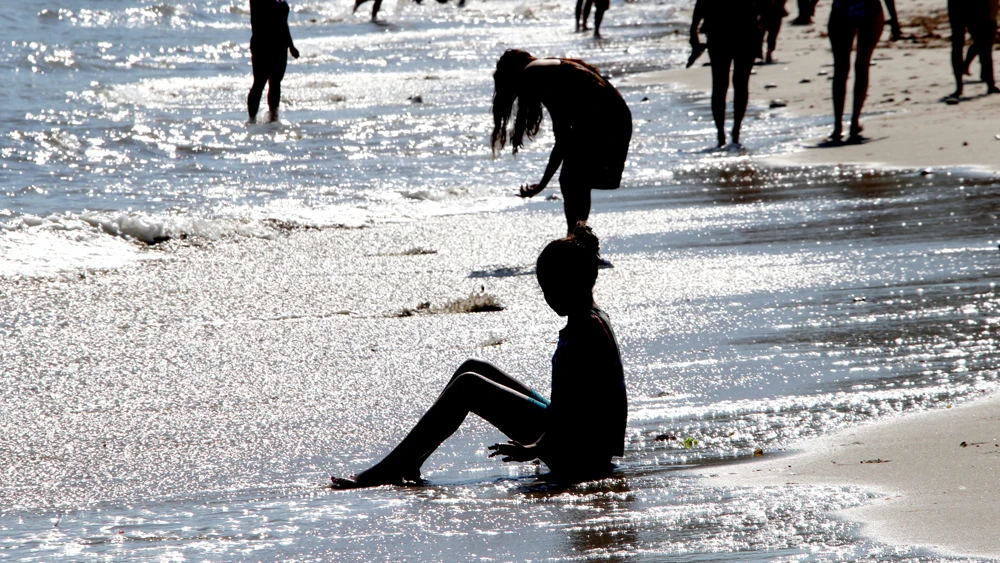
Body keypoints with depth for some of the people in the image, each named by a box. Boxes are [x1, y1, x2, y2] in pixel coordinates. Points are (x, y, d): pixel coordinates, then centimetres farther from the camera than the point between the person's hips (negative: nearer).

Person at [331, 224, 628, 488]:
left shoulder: (585, 330, -19)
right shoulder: (593, 319, 14)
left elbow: (579, 407, -27)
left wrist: (536, 449, -24)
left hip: (577, 452, -11)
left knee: (468, 386, -15)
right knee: (474, 369, 13)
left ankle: (390, 469, -16)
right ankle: (408, 463, 9)